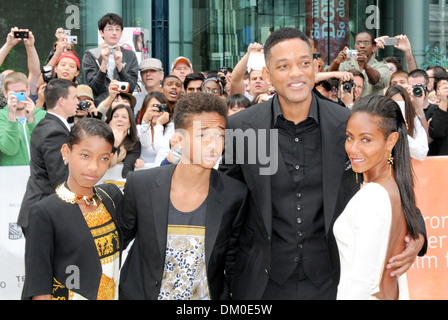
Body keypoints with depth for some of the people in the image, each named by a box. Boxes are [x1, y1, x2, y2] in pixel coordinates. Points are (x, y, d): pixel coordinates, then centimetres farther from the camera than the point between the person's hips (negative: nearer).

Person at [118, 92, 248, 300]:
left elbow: (232, 260, 1)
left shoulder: (235, 196, -13)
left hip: (207, 295, 0)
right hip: (144, 293, 0)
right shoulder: (140, 185, -14)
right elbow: (120, 239, 1)